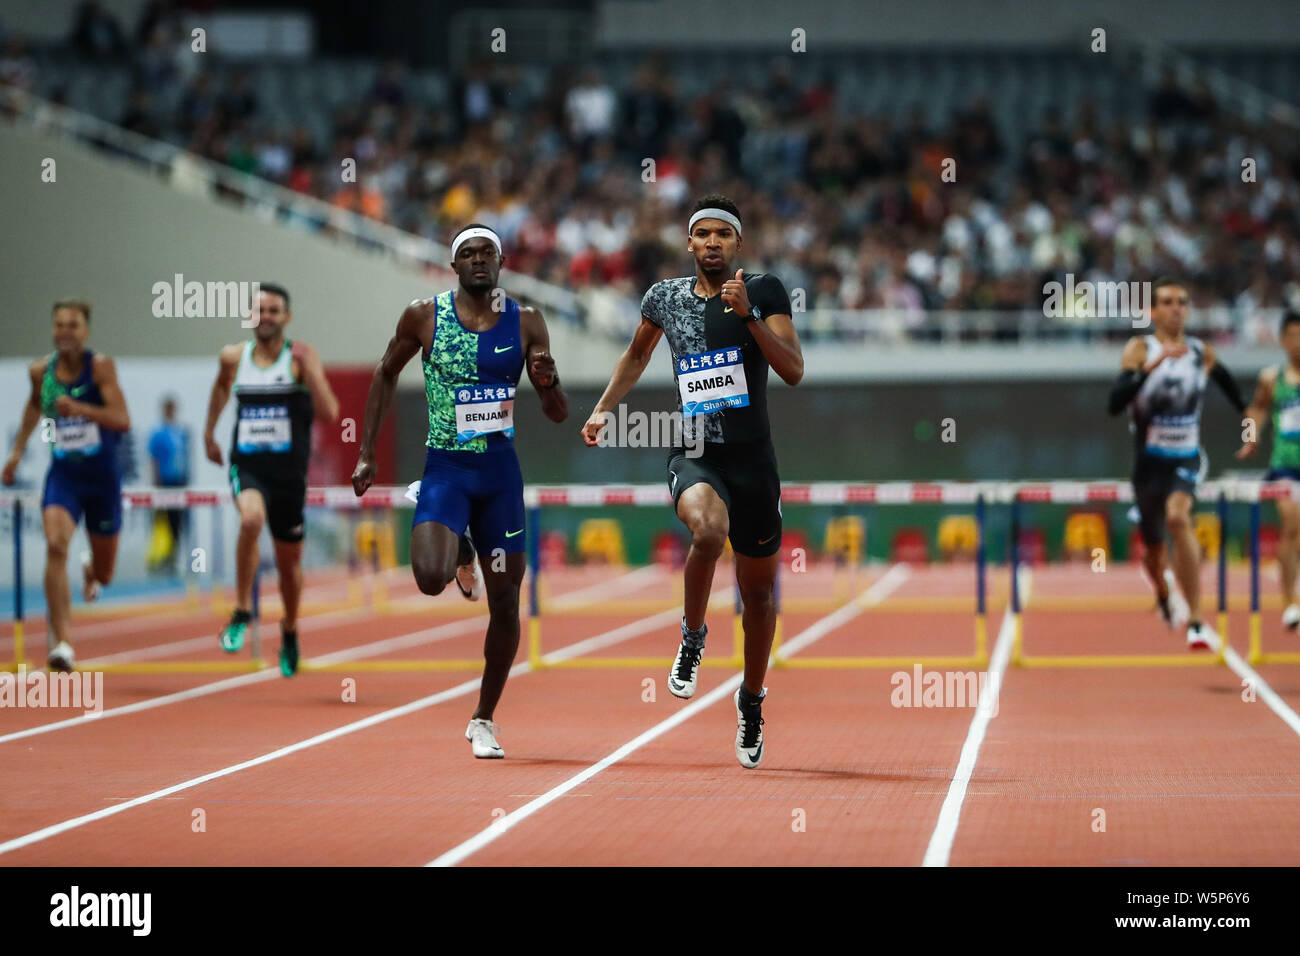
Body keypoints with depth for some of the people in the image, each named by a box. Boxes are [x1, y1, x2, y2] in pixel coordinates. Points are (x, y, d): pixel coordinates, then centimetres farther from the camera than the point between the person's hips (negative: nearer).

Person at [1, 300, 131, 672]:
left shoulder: (100, 366, -13)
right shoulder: (41, 371, -2)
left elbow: (122, 420, -22)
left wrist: (80, 408, -35)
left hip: (102, 477, -1)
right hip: (63, 474, 1)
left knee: (103, 574, 11)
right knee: (55, 546, -25)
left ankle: (91, 570, 53)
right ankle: (60, 644, -26)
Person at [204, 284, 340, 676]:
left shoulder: (301, 357, -5)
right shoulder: (233, 357, 4)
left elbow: (329, 412, -16)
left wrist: (308, 369, -25)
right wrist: (209, 431, 29)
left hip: (289, 471, 0)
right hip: (247, 466, 0)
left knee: (289, 562, 12)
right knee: (252, 518, -34)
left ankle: (290, 631, 40)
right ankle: (242, 611, -20)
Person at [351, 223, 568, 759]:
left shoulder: (525, 323, 1)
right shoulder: (424, 316, -2)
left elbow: (559, 415, 4)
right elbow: (386, 376, 12)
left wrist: (548, 382, -19)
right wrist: (367, 453, 8)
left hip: (500, 472, 2)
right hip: (445, 468, -2)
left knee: (505, 603, 3)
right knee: (431, 579, -25)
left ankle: (484, 720, 20)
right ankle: (457, 553, 14)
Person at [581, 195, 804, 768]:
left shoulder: (764, 291, -2)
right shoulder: (665, 297, 6)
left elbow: (793, 371, -12)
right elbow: (637, 354, 26)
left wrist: (747, 314, -21)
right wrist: (603, 409, 18)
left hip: (754, 460, 0)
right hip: (694, 457, 0)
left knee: (759, 591, 10)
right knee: (709, 530, -35)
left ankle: (752, 700, 34)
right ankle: (693, 636, -9)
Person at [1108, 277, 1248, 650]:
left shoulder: (1203, 352, -1)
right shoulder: (1140, 349, -10)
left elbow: (1224, 380, 24)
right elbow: (1114, 403, -24)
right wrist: (1150, 367, -35)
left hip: (1187, 458, 0)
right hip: (1149, 461, 0)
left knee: (1178, 516, -31)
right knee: (1154, 547, 14)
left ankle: (1195, 622, -33)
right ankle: (1164, 593, 54)